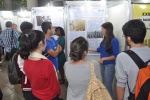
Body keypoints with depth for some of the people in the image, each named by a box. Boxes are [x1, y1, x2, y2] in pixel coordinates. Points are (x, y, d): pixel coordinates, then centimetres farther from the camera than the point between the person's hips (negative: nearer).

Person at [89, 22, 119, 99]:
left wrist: (103, 58, -19)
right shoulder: (104, 39, 4)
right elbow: (100, 49, 19)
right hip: (103, 64, 7)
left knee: (108, 85, -1)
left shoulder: (114, 41, -17)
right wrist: (89, 49, 22)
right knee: (104, 84, 16)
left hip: (110, 65, -7)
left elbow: (115, 56, -16)